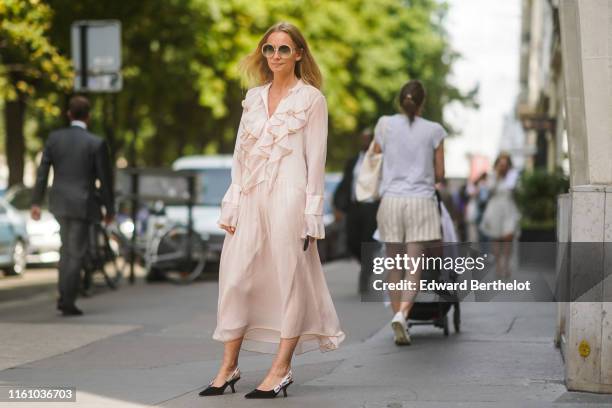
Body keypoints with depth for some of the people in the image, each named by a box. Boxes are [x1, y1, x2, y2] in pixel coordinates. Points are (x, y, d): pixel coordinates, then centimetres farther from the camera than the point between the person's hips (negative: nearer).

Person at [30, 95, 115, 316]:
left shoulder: (54, 138, -1)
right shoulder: (96, 143, -10)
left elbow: (42, 172, 1)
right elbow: (105, 179, -7)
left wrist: (36, 202, 8)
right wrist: (109, 209, 3)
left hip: (59, 202, 4)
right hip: (83, 204, -4)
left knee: (67, 248, 21)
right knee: (76, 254, 2)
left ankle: (63, 296, 20)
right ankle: (68, 303, 1)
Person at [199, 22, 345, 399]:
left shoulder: (312, 98, 0)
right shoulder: (253, 97, 14)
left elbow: (316, 159, -3)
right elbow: (241, 153, 15)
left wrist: (311, 216, -8)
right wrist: (231, 207, 8)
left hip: (288, 198, -5)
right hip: (250, 198, 5)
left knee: (289, 280, -1)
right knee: (235, 279, 2)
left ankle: (281, 369, 7)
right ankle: (229, 368, 10)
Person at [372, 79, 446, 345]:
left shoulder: (385, 125, 4)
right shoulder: (434, 131, 2)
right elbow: (440, 175, 7)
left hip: (391, 201, 1)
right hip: (421, 201, -1)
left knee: (394, 266, 11)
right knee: (414, 268, -5)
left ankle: (397, 315, 11)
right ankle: (402, 313, -25)